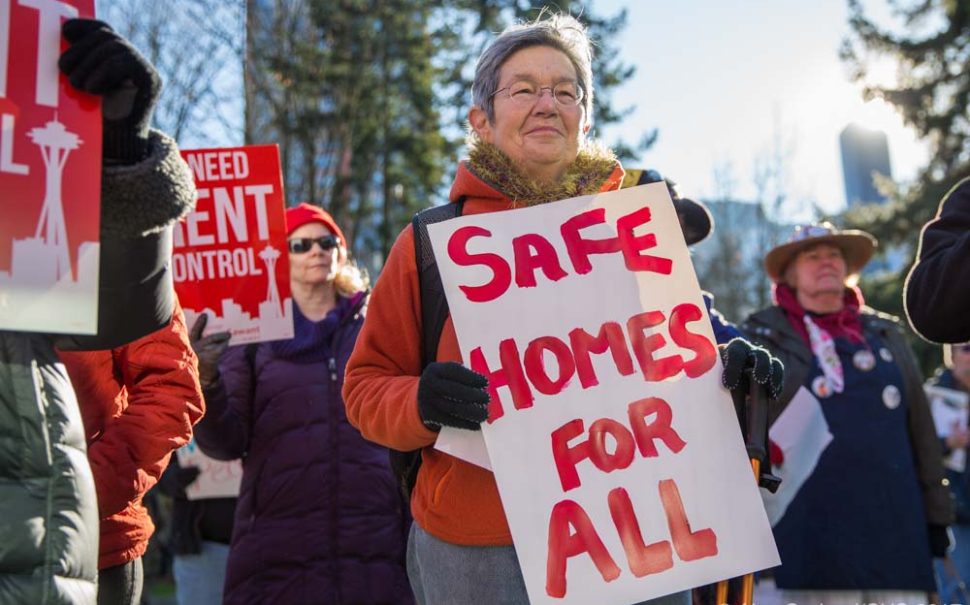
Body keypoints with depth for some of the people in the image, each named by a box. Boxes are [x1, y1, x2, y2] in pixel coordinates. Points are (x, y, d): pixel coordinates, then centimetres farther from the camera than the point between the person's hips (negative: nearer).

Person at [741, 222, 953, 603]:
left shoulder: (886, 333, 17)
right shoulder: (761, 336, 6)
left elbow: (920, 430, 15)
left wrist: (936, 514, 12)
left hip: (896, 527, 4)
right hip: (814, 535, -3)